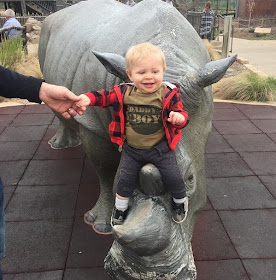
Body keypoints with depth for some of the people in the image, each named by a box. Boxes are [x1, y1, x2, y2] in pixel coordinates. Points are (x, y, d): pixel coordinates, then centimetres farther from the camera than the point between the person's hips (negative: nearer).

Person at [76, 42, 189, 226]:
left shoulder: (168, 94, -13)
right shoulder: (124, 92, -9)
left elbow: (181, 113, -12)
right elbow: (105, 96, -3)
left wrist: (179, 117, -36)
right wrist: (88, 98, -22)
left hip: (160, 148, -1)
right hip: (132, 150, 2)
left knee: (173, 177, 1)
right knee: (126, 180, 8)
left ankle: (180, 201, 35)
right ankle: (120, 208, 35)